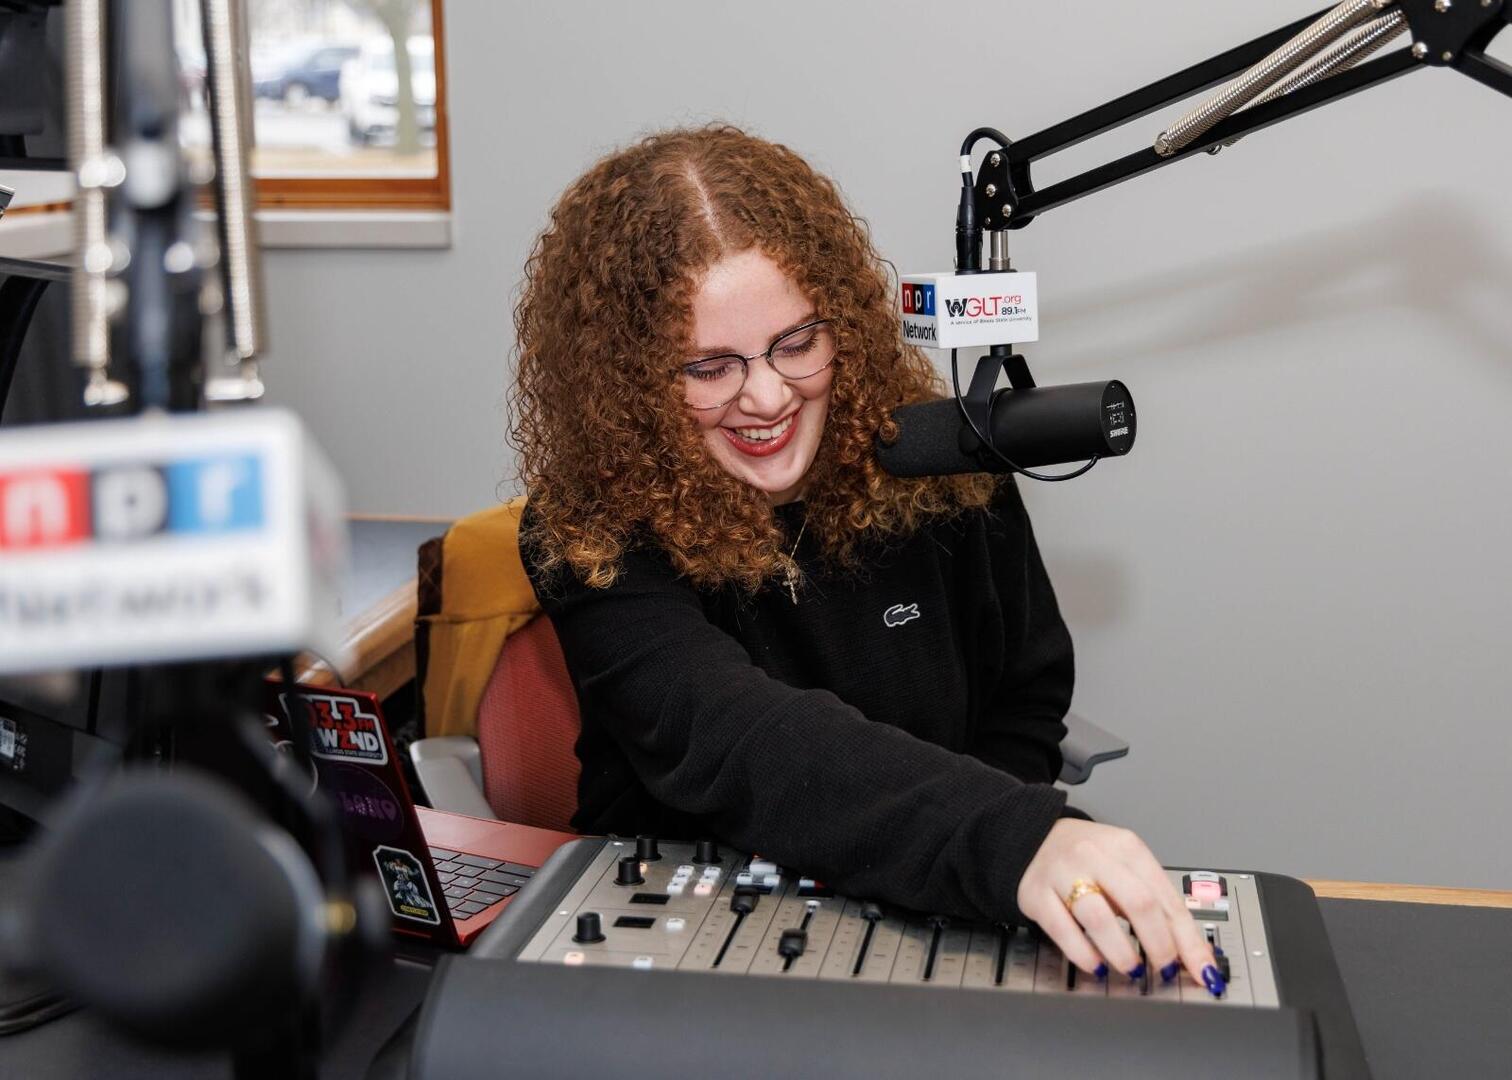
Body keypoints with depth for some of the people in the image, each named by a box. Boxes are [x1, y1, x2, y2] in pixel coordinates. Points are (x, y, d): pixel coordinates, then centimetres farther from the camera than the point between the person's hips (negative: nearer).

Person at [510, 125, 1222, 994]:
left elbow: (1025, 704, 7)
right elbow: (731, 740, -32)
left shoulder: (939, 468, -4)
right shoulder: (594, 539, -15)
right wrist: (1012, 840, -46)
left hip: (933, 918, 3)